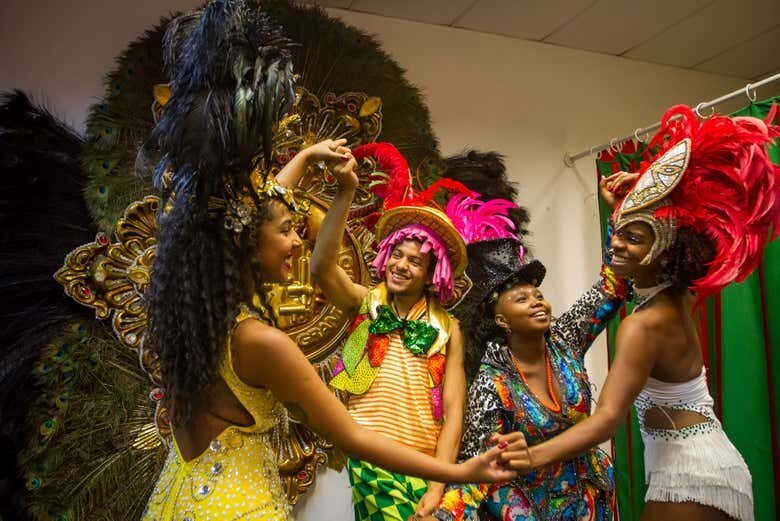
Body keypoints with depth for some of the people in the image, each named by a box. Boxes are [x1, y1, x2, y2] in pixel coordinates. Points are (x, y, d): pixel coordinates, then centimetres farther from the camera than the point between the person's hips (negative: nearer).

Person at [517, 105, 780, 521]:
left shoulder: (643, 324, -26)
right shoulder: (678, 296, -2)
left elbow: (608, 417, -37)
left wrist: (533, 457, -49)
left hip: (688, 473, -9)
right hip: (710, 462, 9)